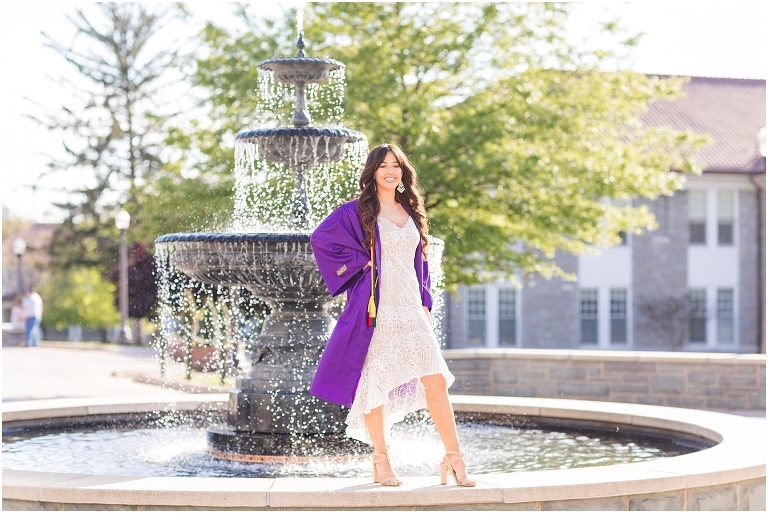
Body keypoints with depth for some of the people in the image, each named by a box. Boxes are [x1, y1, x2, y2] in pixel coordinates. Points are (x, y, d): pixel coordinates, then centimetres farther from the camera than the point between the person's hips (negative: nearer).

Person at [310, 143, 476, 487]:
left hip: (411, 309, 4)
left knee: (436, 381, -4)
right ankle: (381, 463, 9)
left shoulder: (411, 211, 15)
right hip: (378, 310, -4)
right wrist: (358, 262, -9)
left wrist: (425, 301, 13)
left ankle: (453, 459, -2)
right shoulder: (359, 211, -1)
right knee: (375, 383, -1)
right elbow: (321, 239, -8)